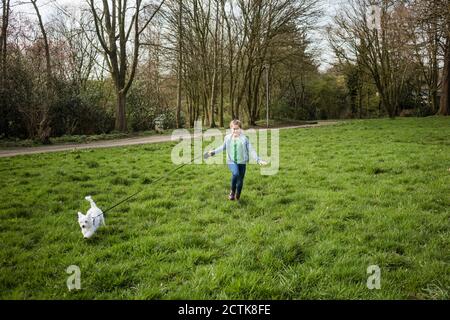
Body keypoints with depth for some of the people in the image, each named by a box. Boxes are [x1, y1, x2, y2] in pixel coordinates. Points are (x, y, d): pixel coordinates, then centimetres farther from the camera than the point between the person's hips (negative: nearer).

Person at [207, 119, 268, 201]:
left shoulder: (244, 138, -3)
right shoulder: (227, 138, 3)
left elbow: (251, 150, -4)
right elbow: (223, 147, 21)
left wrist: (258, 160, -13)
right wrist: (214, 152, 20)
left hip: (242, 162, 0)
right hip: (231, 161, 0)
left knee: (240, 179, 5)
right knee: (235, 173, -29)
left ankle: (237, 197, 29)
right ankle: (232, 191, -6)